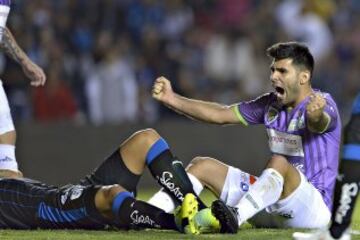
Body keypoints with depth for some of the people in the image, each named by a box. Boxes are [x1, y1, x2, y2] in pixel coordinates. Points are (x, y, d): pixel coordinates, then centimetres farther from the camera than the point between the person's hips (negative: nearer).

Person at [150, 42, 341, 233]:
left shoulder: (323, 104, -12)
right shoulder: (271, 104, 9)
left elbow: (318, 124, -37)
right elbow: (221, 115, 11)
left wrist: (316, 115, -61)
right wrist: (171, 99, 3)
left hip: (315, 207, -8)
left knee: (279, 163, -37)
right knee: (203, 166, 4)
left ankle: (235, 217, -56)